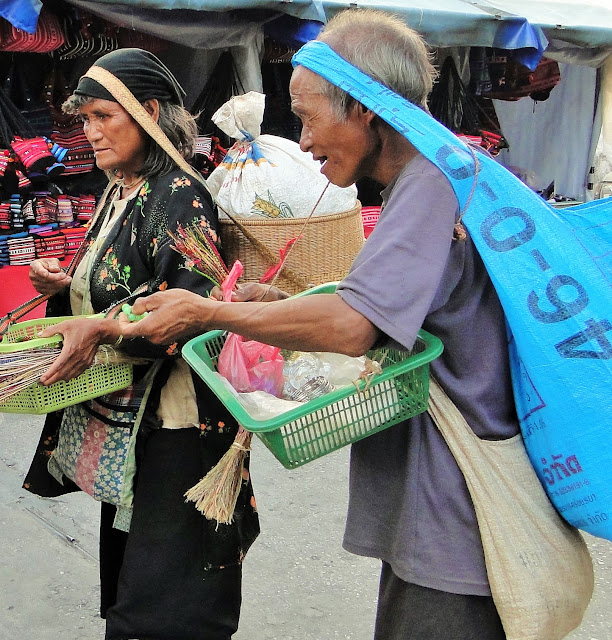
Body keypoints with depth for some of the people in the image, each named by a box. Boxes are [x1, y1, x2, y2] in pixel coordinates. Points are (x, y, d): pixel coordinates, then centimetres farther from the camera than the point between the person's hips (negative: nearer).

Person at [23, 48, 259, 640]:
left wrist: (104, 330, -33)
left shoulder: (179, 197, -15)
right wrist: (64, 287, 1)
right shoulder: (119, 195, 12)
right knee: (123, 578, 21)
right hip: (121, 417, 9)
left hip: (172, 431, -9)